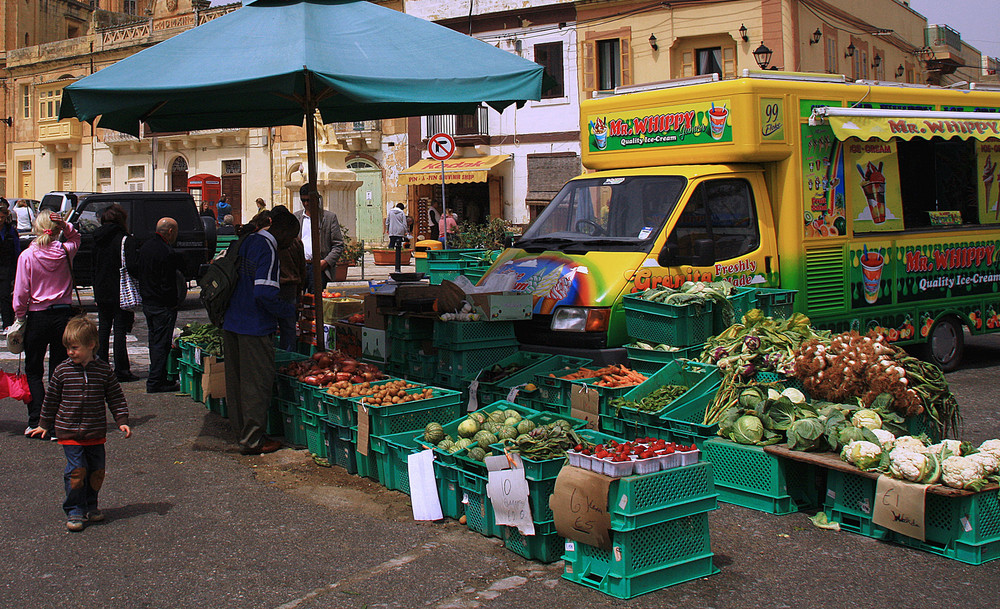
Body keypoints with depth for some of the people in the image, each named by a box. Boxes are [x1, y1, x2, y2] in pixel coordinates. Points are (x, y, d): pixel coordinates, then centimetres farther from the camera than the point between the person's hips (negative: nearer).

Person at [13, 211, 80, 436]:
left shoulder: (27, 256, -7)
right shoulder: (65, 251, -2)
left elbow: (21, 293, -7)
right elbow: (75, 238, 22)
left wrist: (19, 316, 6)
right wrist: (65, 226, 1)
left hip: (37, 317, -2)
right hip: (63, 314, 2)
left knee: (33, 371, 11)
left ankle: (36, 421, 3)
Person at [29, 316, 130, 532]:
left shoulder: (103, 370, -3)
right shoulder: (62, 371, -4)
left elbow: (116, 398, 5)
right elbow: (51, 399, 8)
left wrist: (122, 421, -2)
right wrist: (44, 425, 15)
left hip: (96, 433, 2)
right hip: (69, 432, -1)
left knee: (96, 471, 8)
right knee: (76, 471, -7)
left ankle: (90, 506, 28)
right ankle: (74, 512, 7)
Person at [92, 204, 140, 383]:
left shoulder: (98, 239, 8)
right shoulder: (126, 241, -11)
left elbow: (93, 267, 13)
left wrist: (97, 293, 17)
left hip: (101, 293, 6)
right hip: (120, 293, -6)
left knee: (103, 328, 12)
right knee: (120, 330, -3)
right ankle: (121, 371, -1)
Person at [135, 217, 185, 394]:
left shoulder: (145, 246, 10)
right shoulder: (167, 253, -19)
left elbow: (135, 271, 18)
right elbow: (168, 284, -21)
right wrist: (174, 301, -10)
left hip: (147, 303, 9)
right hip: (163, 306, -9)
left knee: (155, 342, 16)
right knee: (161, 344, -4)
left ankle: (159, 379, 23)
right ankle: (155, 382, -2)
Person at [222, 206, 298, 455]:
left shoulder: (247, 241, 11)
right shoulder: (267, 249, -17)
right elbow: (265, 293, -26)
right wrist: (289, 310, -10)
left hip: (232, 323, 9)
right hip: (255, 327, -9)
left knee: (237, 379, 15)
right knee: (257, 382, -1)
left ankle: (242, 431, 27)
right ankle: (252, 439, 3)